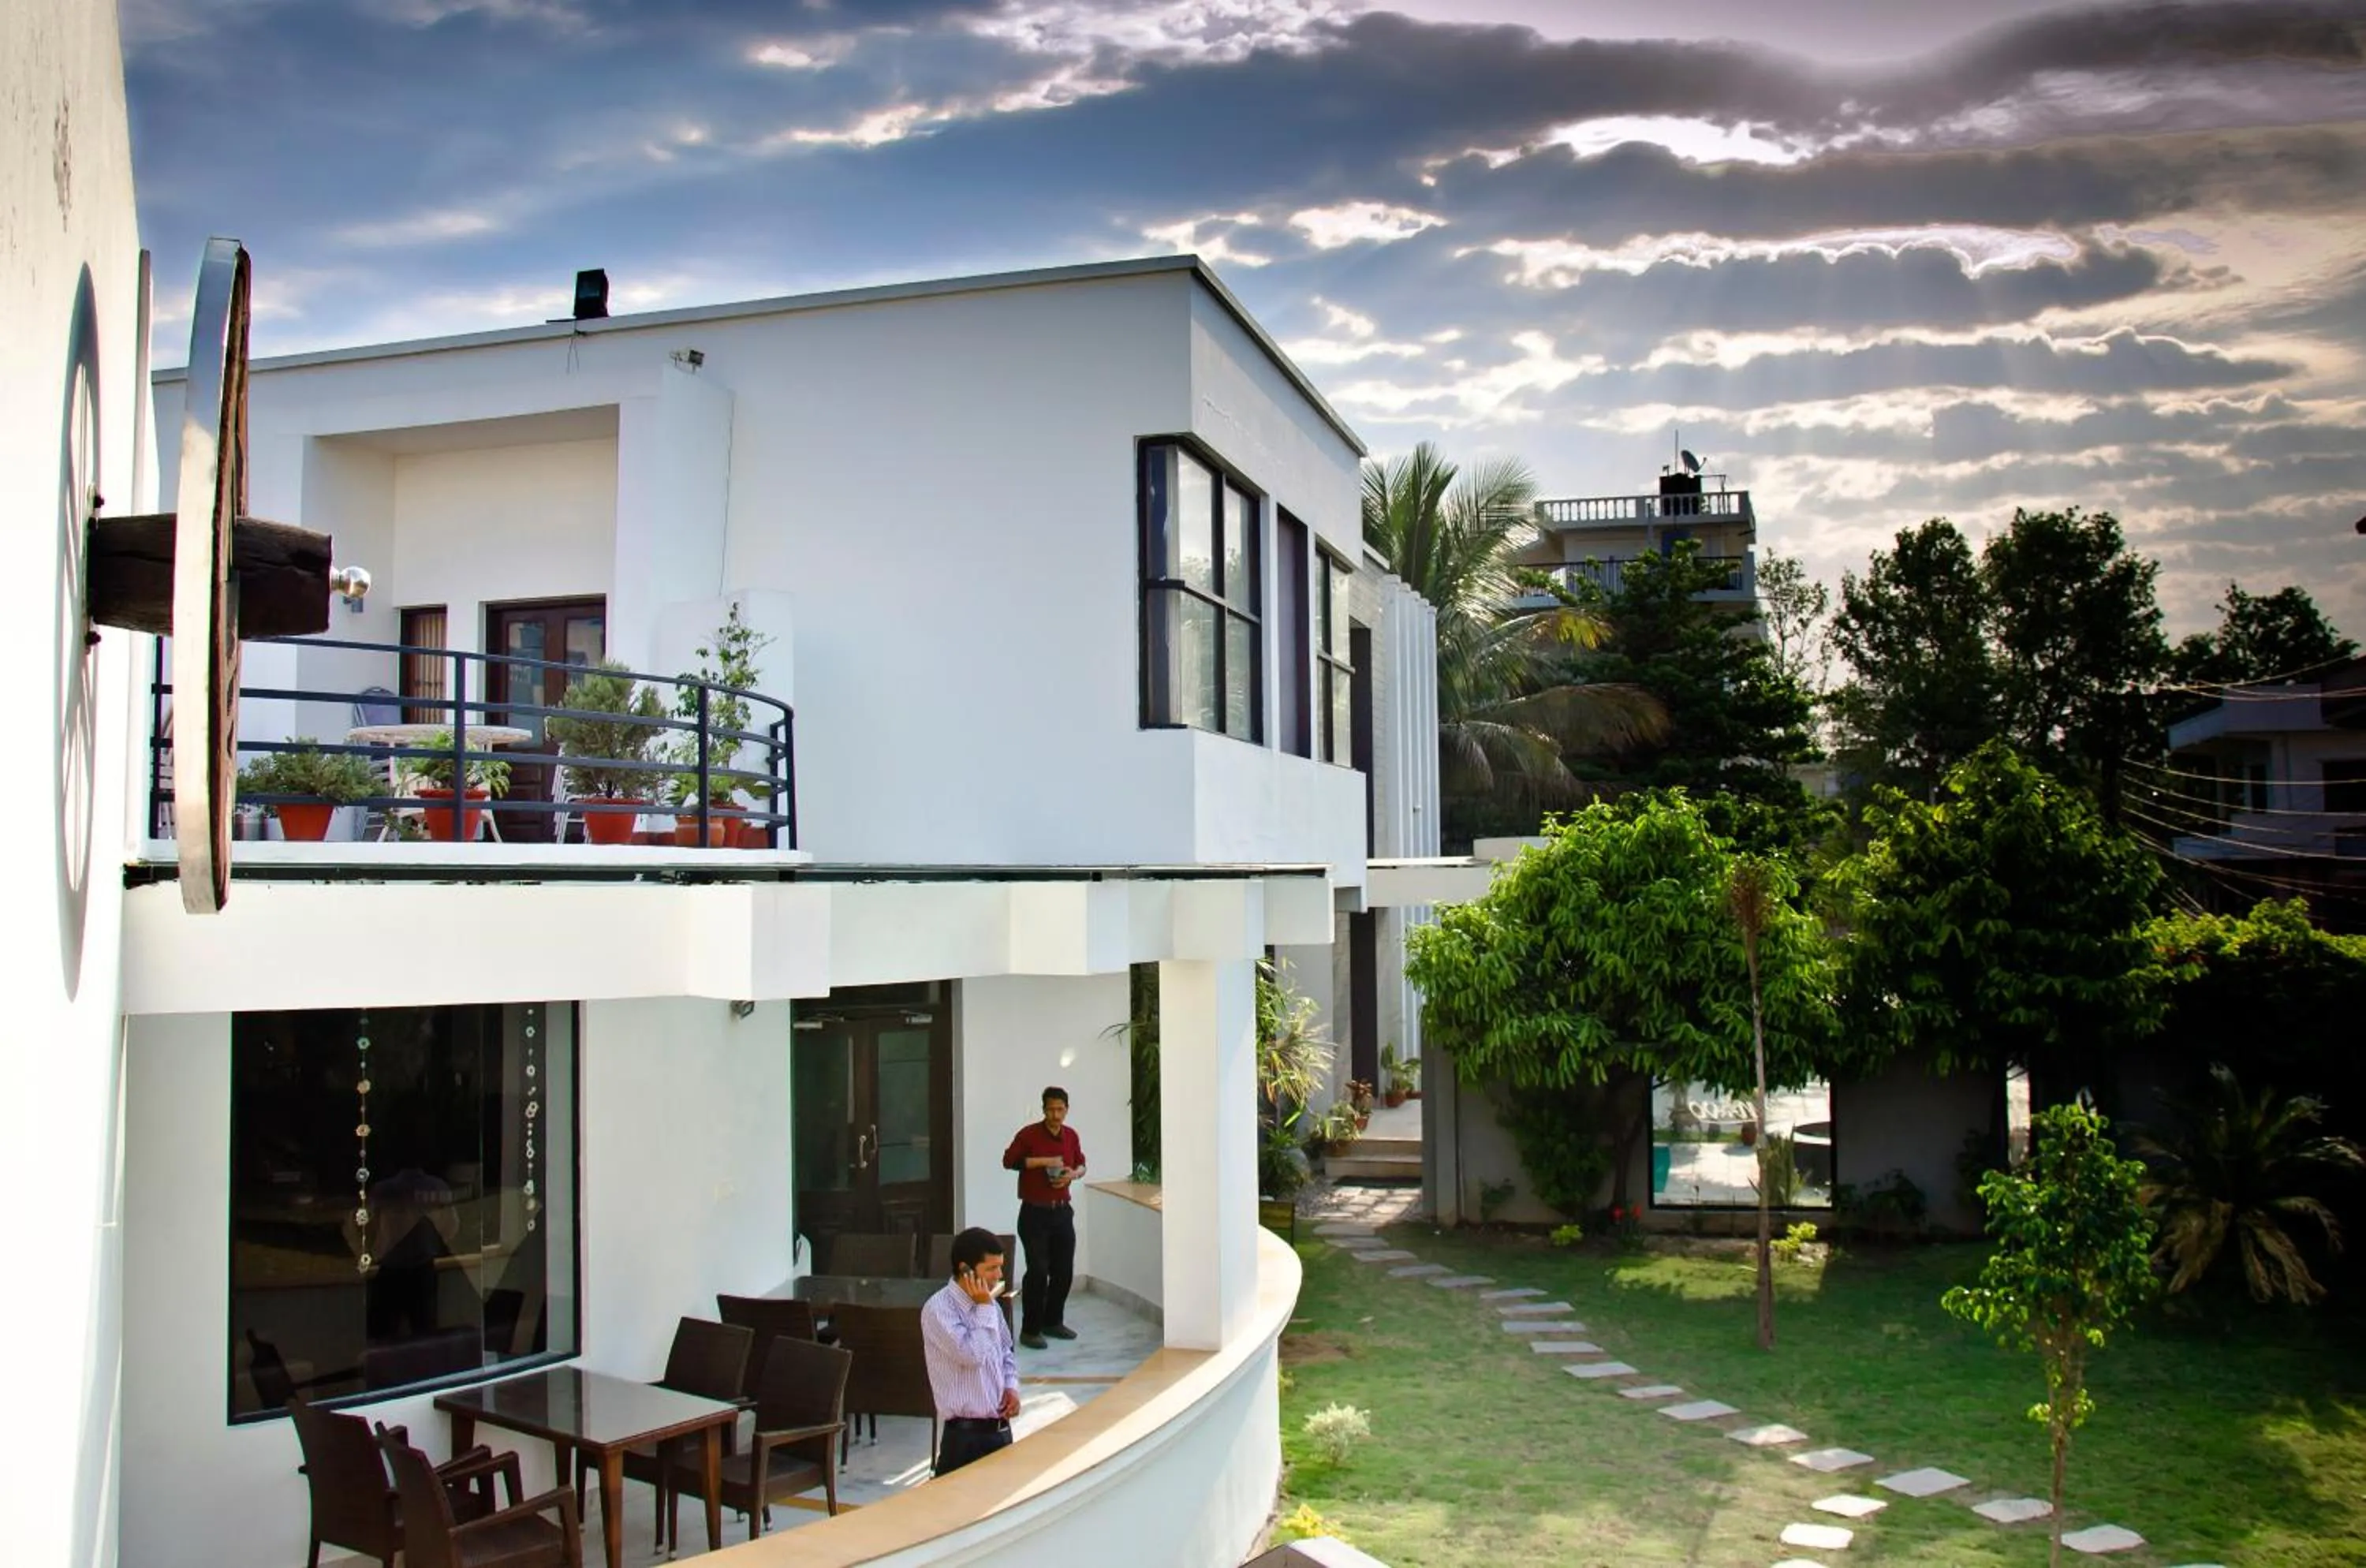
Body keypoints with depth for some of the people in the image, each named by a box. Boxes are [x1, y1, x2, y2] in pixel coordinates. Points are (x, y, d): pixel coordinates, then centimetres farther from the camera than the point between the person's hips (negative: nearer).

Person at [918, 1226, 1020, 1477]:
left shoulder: (989, 1304, 9)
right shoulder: (939, 1308, -16)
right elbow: (972, 1355, -26)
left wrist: (1011, 1387, 5)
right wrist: (984, 1308, -16)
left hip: (1001, 1428, 8)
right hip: (966, 1436, -8)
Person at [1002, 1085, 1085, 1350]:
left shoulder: (1071, 1135, 6)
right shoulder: (1029, 1134, -11)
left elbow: (1081, 1164, 19)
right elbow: (1008, 1160, -19)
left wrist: (1073, 1174, -4)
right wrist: (1044, 1161, -24)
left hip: (1062, 1211, 6)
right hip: (1034, 1213, -6)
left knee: (1064, 1270, 10)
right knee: (1038, 1271, -9)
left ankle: (1053, 1321, 27)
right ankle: (1030, 1330, 0)